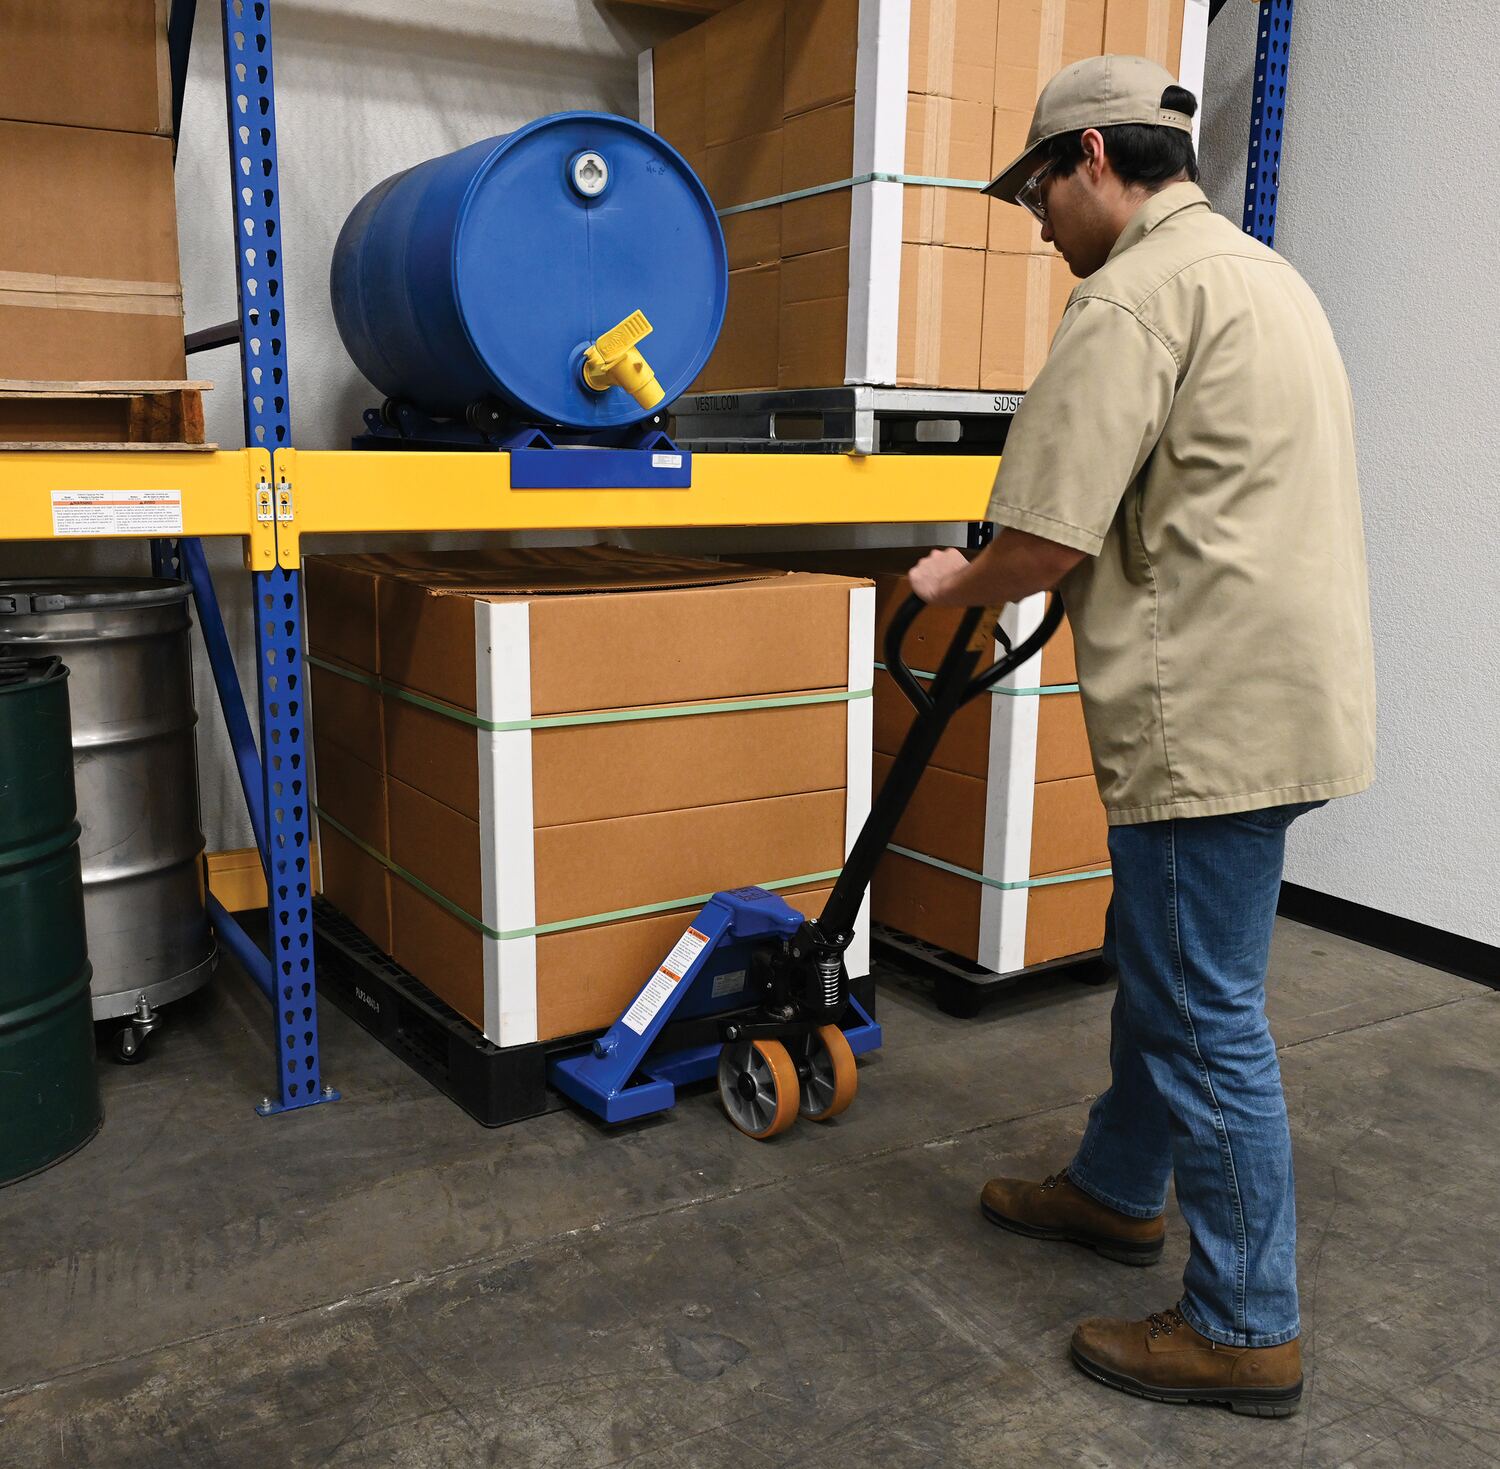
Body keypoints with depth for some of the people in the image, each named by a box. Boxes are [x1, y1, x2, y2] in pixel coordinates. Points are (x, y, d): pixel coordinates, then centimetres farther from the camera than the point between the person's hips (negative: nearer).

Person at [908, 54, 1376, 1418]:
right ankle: (1118, 1188, 39)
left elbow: (1048, 542, -19)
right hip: (1277, 683, 11)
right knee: (1158, 958, 21)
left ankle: (1245, 1330, 14)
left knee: (1208, 1011, -1)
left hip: (1216, 713, -11)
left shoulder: (1135, 296, -14)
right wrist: (1074, 576, 25)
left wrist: (955, 586, 1)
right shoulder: (1261, 270, 19)